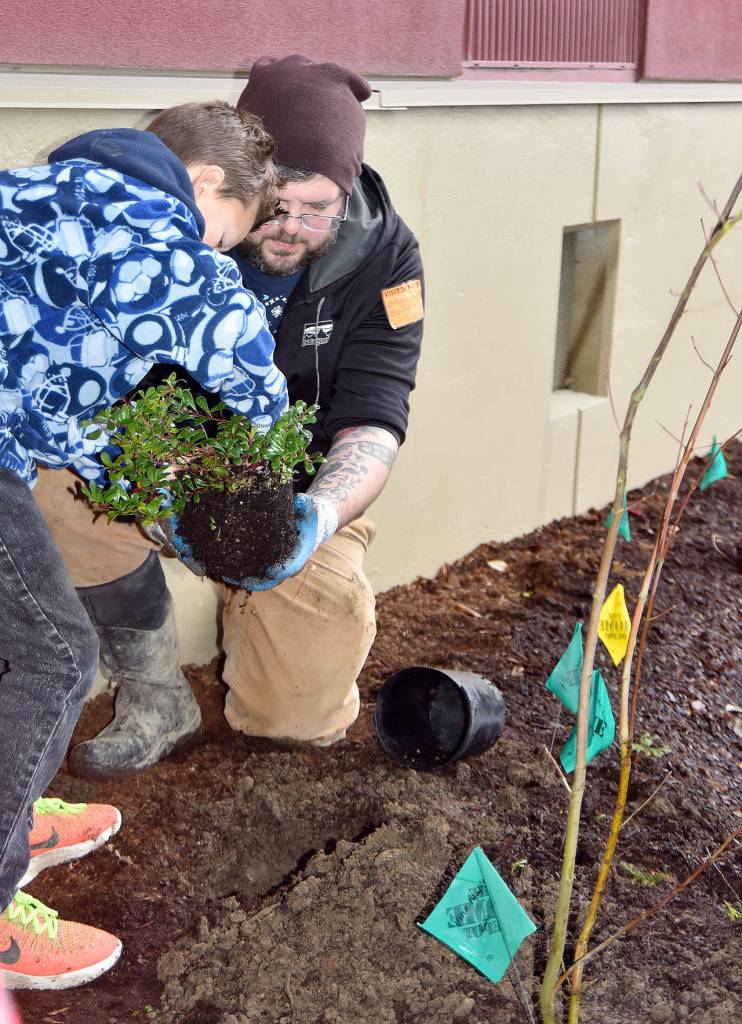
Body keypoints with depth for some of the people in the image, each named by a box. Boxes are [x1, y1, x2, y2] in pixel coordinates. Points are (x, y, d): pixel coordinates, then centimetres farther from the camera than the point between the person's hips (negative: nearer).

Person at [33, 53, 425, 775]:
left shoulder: (383, 256, -16)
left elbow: (374, 423, -21)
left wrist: (321, 515, -43)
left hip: (304, 486, 0)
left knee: (305, 715, -16)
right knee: (64, 485, -32)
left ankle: (246, 612, 20)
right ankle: (155, 706, -13)